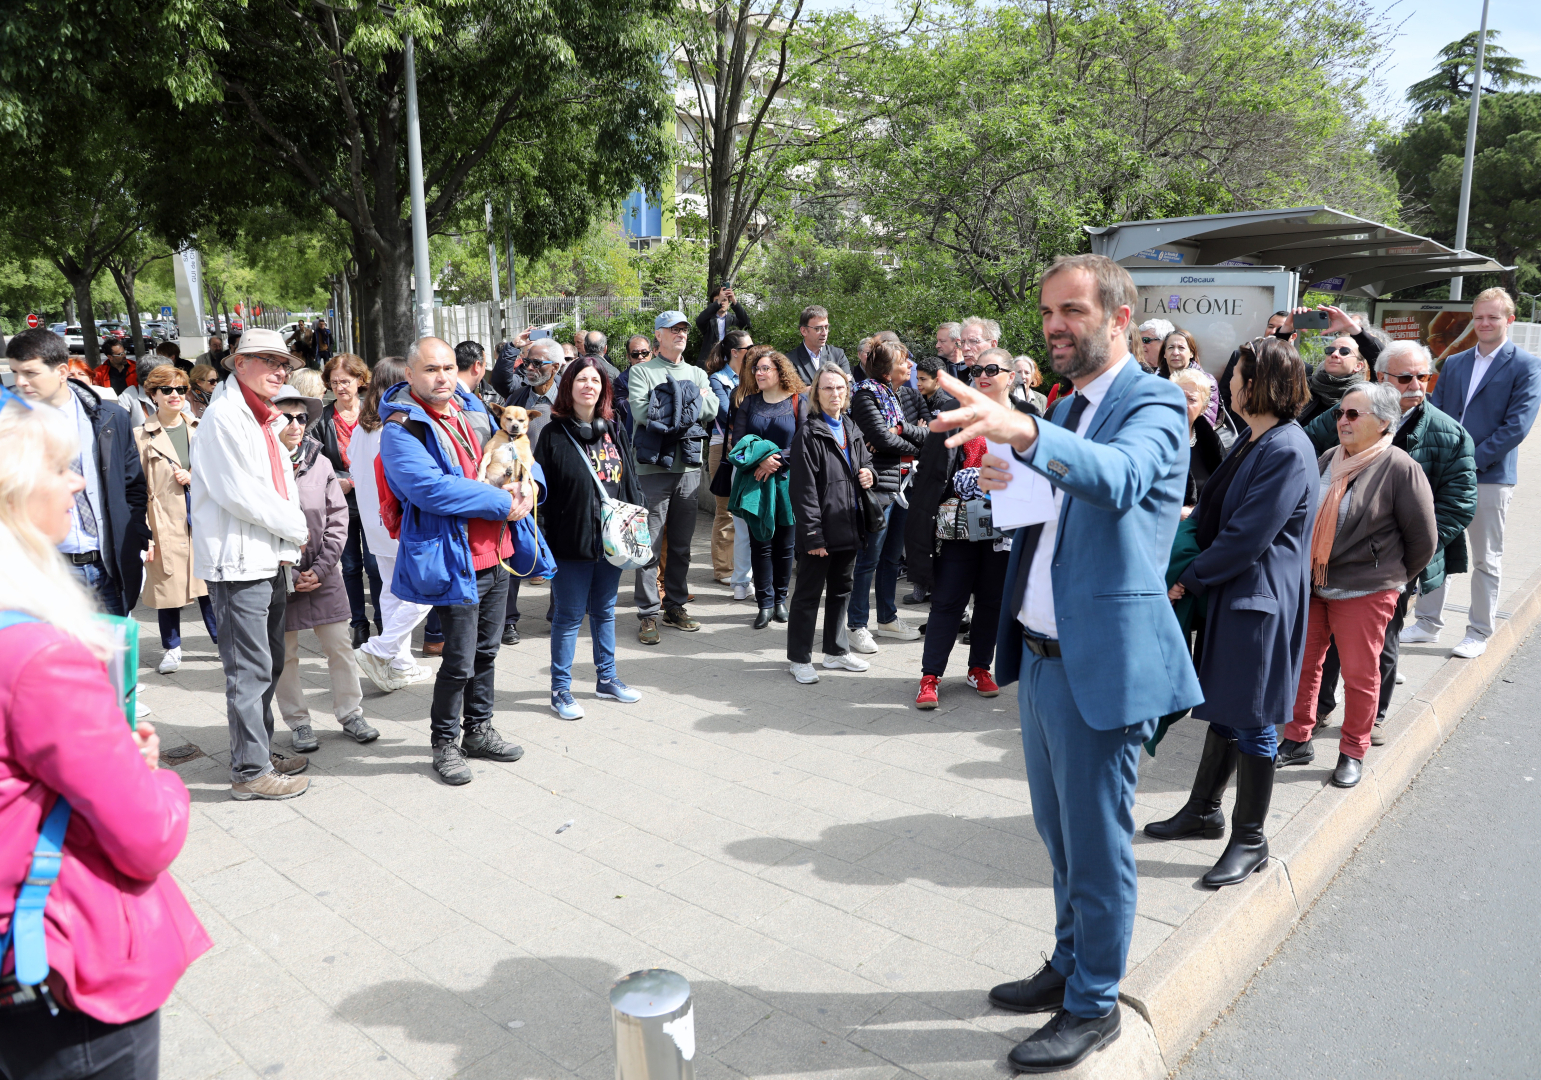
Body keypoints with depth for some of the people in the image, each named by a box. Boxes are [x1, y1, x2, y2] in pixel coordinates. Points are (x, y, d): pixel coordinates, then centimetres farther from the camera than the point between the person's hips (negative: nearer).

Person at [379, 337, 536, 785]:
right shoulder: (401, 429, -13)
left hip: (495, 552, 8)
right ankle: (445, 743, 19)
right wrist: (503, 502, -22)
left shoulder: (470, 409, 10)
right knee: (459, 661, -1)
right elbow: (431, 487, -26)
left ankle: (479, 730, 35)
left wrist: (527, 482, -3)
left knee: (486, 650, 19)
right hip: (454, 559, -8)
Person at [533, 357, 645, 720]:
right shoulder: (554, 434, -6)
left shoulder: (615, 431, 8)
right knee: (569, 615, 3)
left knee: (604, 610, 17)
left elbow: (632, 481, 14)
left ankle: (606, 679, 31)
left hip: (612, 539, 5)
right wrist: (546, 539, -13)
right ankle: (560, 690, 15)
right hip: (571, 541, -5)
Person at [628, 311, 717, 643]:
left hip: (689, 466, 5)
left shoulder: (697, 374, 16)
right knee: (651, 543, -4)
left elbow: (711, 409, -1)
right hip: (653, 466, -4)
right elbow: (641, 412, -14)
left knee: (681, 542, 11)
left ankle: (675, 605, 22)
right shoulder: (641, 371, 3)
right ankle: (648, 612, 3)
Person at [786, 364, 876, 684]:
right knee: (808, 594, 3)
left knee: (841, 590, 17)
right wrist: (813, 535, -19)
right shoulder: (808, 434, -10)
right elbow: (804, 489, -15)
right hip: (821, 530, -7)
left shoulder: (852, 430, 12)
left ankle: (835, 651, 31)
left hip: (849, 526, 7)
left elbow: (866, 463, 27)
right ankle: (799, 658, 14)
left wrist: (870, 474, 1)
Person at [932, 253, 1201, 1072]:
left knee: (1097, 845, 6)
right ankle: (1069, 967, 41)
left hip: (1101, 663, -8)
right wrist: (1011, 488, -2)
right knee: (1060, 836, 22)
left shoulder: (1151, 406, -13)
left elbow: (1119, 478, -34)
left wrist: (1023, 432, -51)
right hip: (1040, 655, 8)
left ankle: (1093, 1006, 25)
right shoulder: (1067, 409, 14)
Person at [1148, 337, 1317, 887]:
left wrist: (1188, 579, -11)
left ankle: (1250, 840, 18)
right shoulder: (1251, 441, 9)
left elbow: (1246, 538, -21)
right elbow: (1212, 510, 15)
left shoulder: (1287, 452, -20)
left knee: (1251, 723, 3)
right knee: (1224, 711, 19)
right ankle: (1203, 812, 33)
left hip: (1260, 602, -9)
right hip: (1228, 592, 9)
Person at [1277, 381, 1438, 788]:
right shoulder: (1328, 460, 7)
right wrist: (1304, 571, 15)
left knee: (1359, 674, 6)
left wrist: (1395, 579, 5)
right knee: (1301, 664, 10)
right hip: (1309, 583, 5)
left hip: (1364, 590, -5)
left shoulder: (1400, 468, -11)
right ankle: (1298, 740, 25)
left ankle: (1353, 752, 22)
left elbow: (1424, 539, -5)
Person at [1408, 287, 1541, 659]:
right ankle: (1428, 623, 22)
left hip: (1490, 477, -5)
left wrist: (1472, 460, -17)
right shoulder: (1454, 363, 12)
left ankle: (1479, 633, 16)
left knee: (1486, 559, 5)